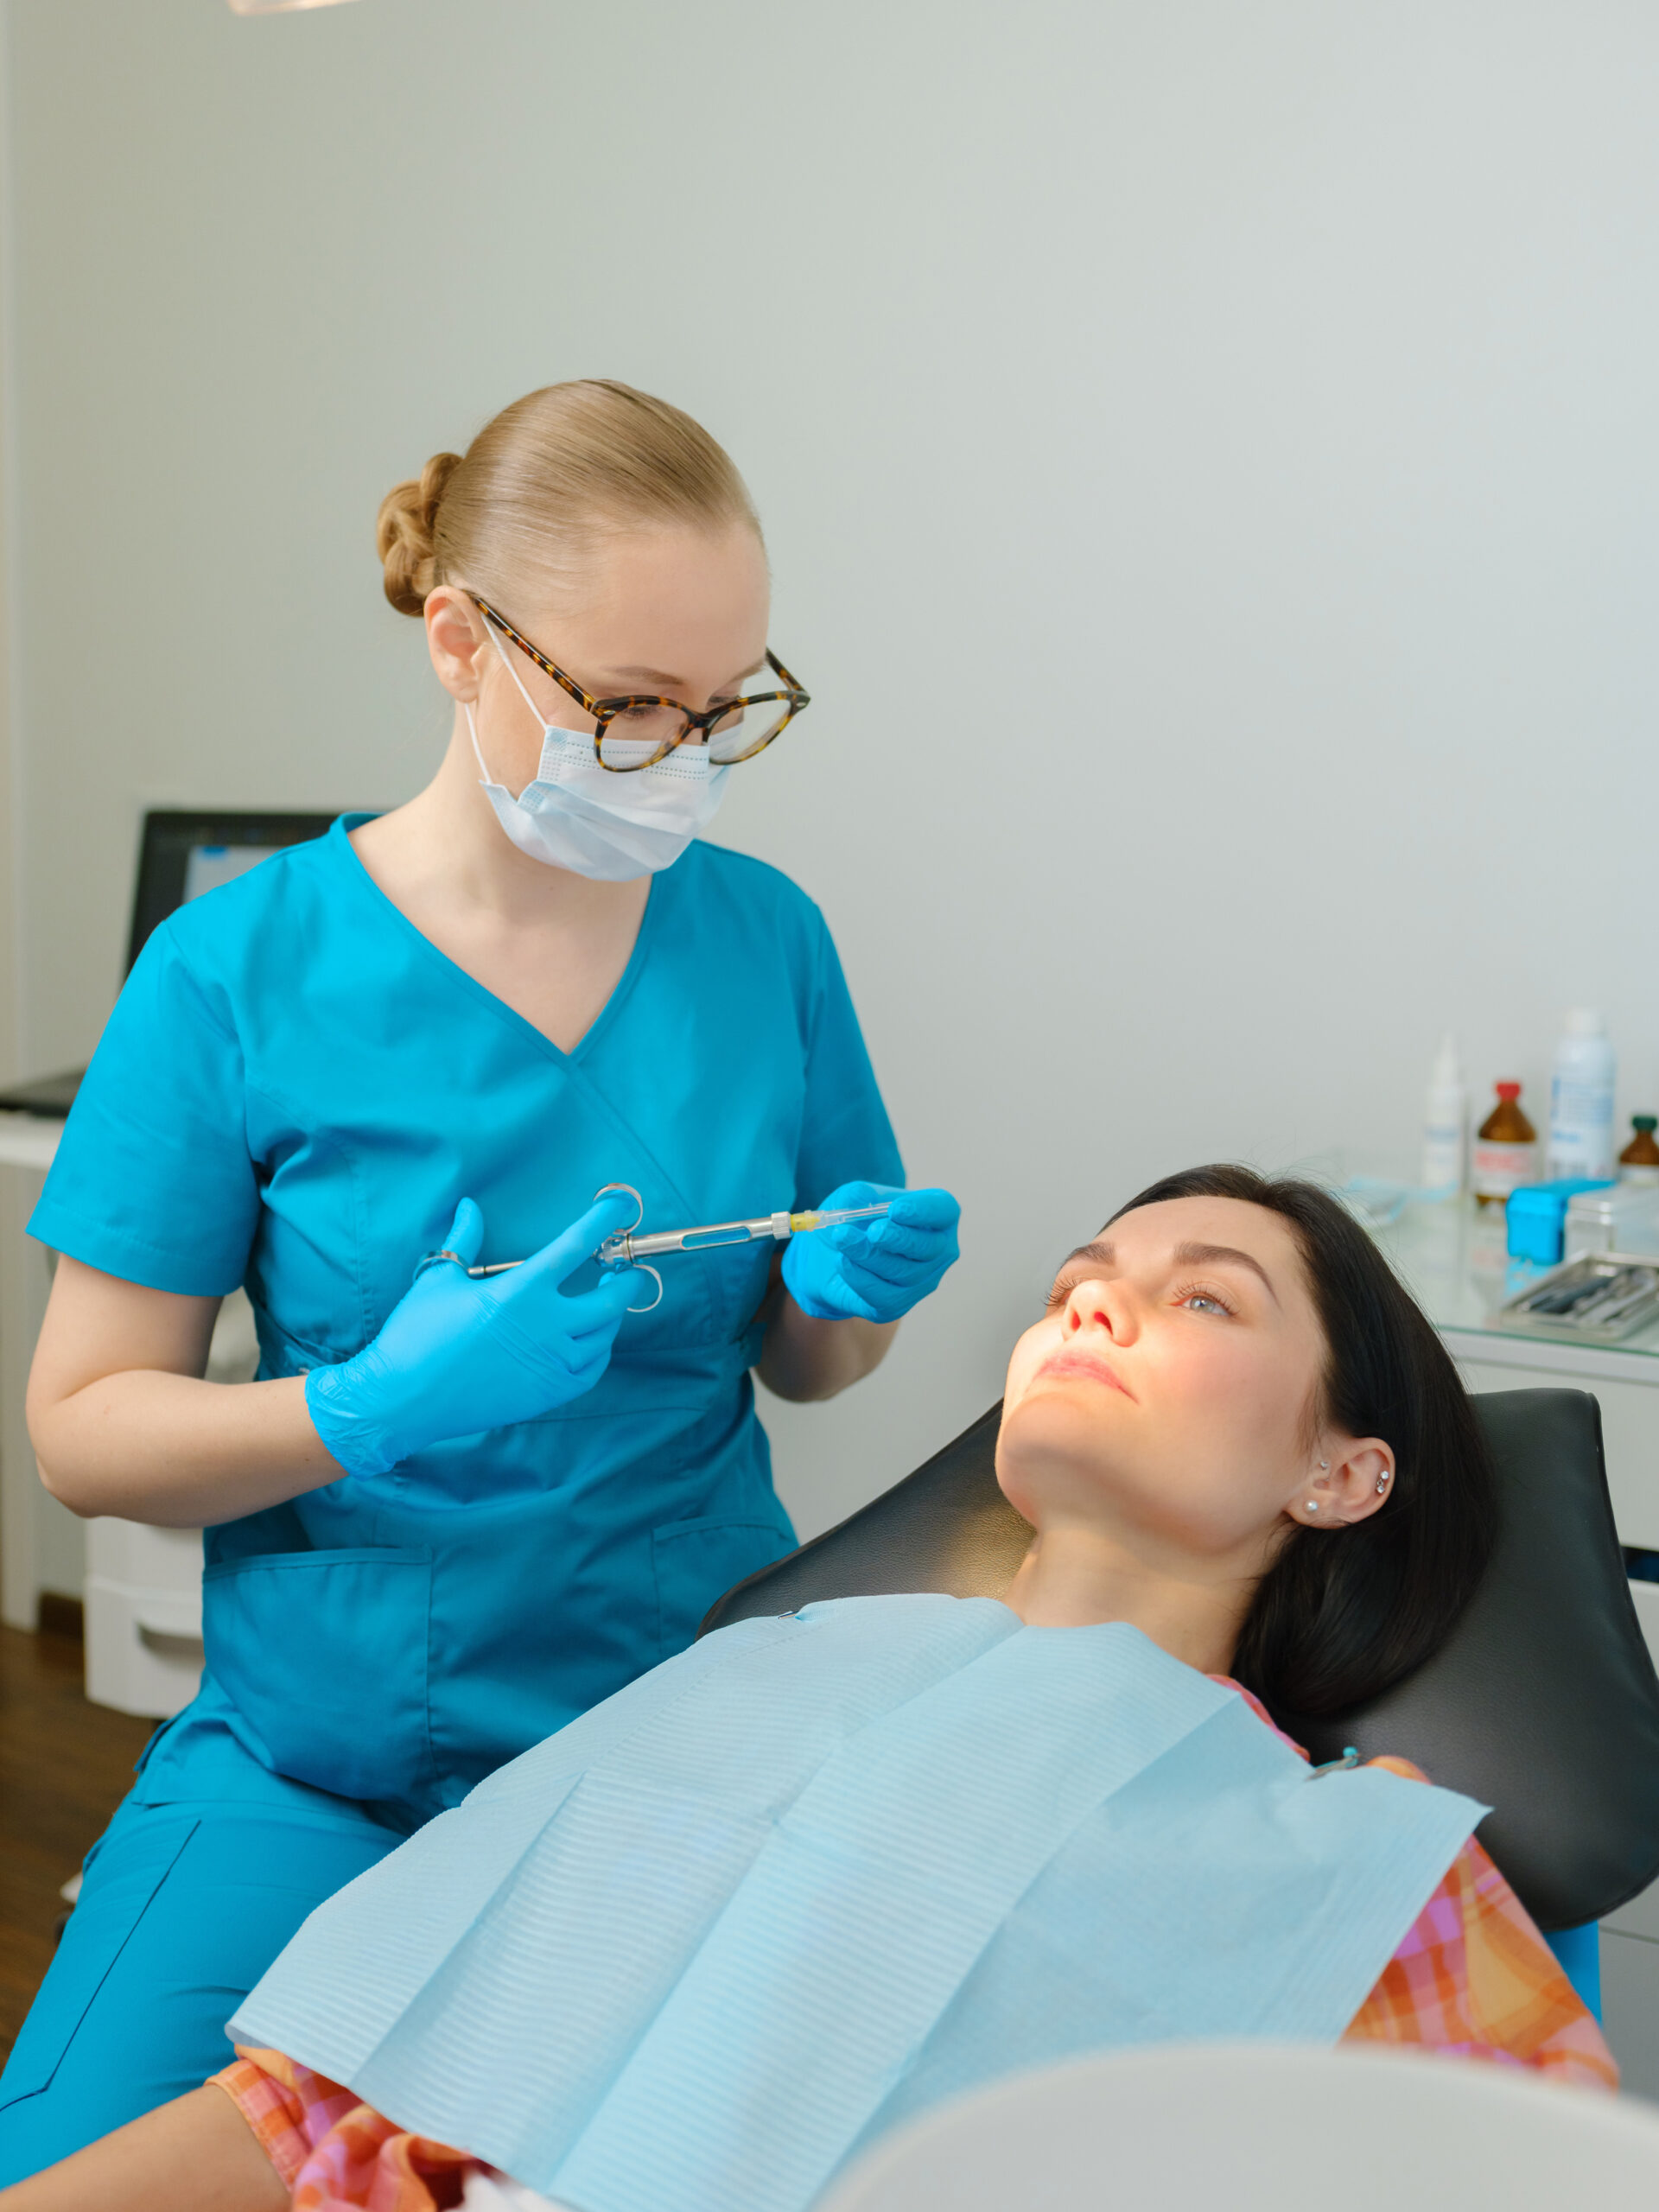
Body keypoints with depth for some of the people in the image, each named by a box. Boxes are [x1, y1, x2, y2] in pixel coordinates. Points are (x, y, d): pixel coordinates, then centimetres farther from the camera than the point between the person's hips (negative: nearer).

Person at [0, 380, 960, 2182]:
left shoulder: (764, 936, 0)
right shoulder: (235, 977, -10)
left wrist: (850, 1290, -12)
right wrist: (373, 1409, -23)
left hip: (699, 1720, 3)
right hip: (326, 1753, -2)